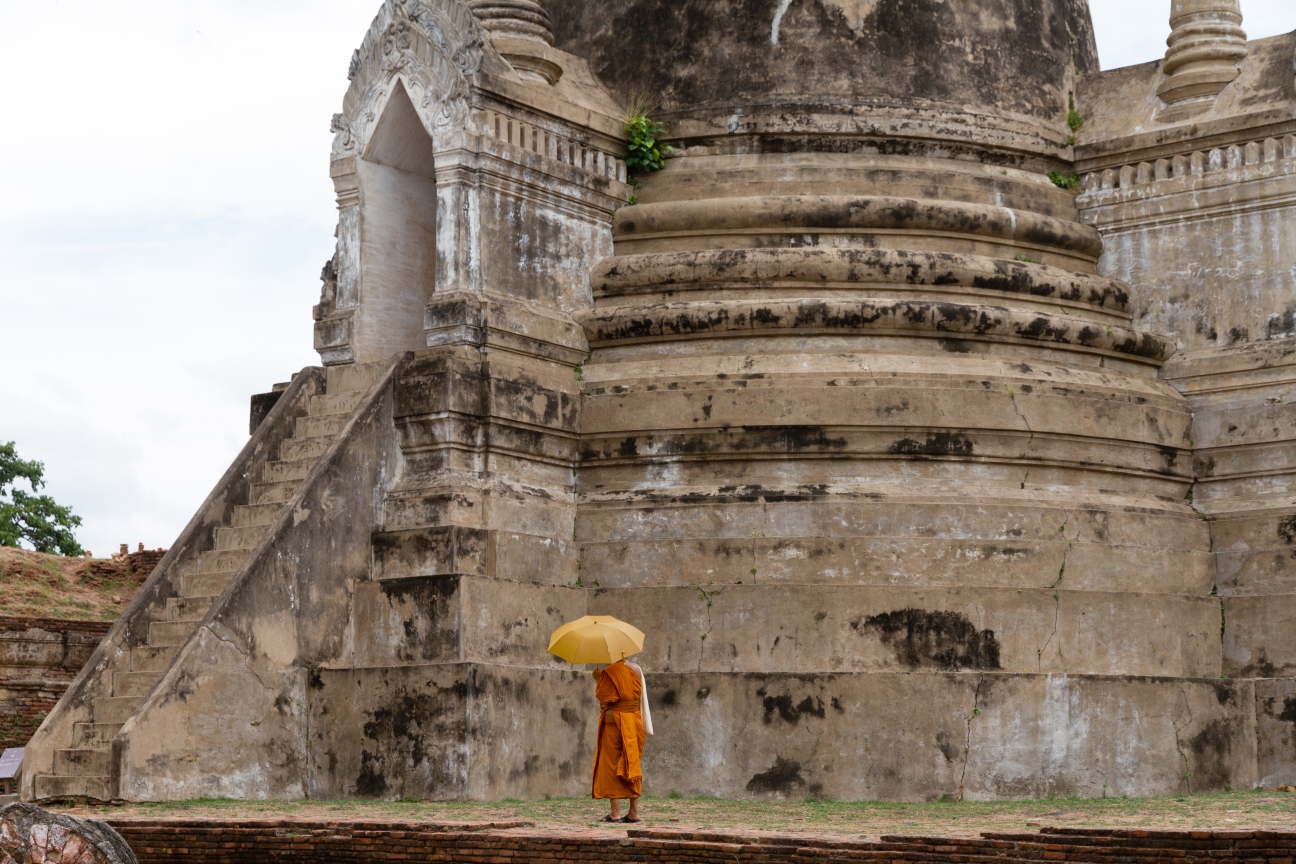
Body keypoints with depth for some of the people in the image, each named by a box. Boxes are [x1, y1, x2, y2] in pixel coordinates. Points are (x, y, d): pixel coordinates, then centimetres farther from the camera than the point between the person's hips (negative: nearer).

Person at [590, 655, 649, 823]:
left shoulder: (610, 672, -12)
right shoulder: (637, 670, 6)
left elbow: (603, 696, -14)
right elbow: (642, 699, 10)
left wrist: (598, 680, -1)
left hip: (614, 721, -6)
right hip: (634, 720, 6)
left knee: (612, 765, 1)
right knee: (632, 765, 10)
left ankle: (615, 813, -2)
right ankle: (634, 812, 9)